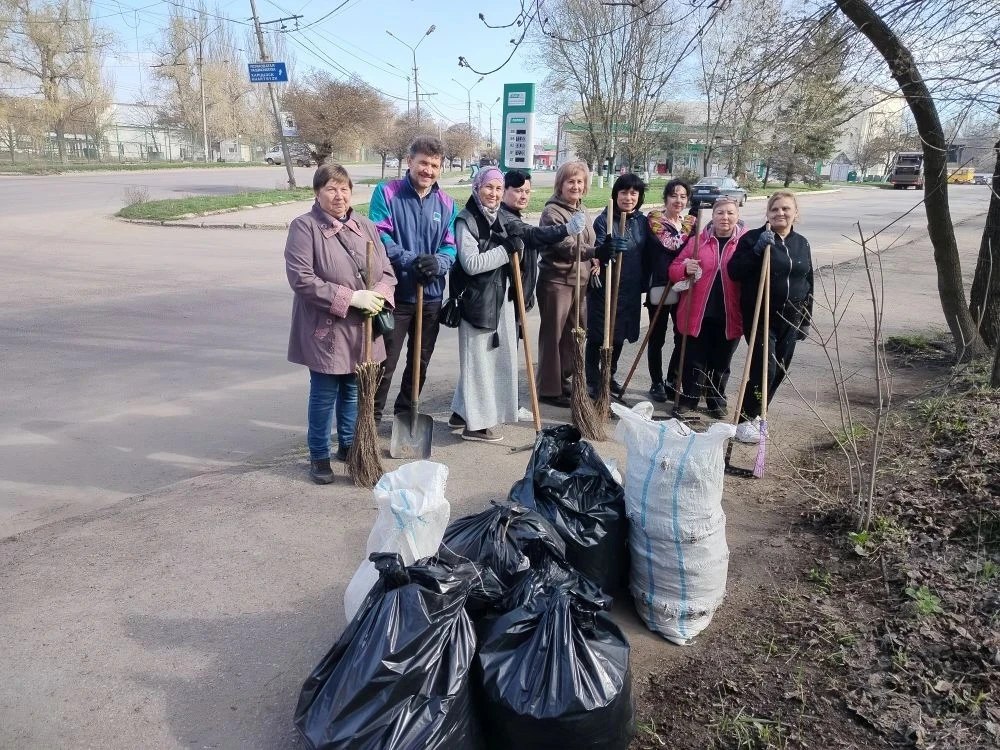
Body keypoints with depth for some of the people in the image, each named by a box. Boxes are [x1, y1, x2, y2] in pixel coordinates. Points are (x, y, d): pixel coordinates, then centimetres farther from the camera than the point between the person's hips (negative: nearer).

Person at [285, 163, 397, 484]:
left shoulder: (365, 226, 7)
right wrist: (351, 297, -22)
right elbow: (301, 279, -19)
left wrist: (378, 295, -16)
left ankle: (348, 445, 36)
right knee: (324, 395, 6)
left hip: (362, 329, 5)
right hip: (325, 330, -5)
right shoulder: (304, 227, -11)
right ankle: (319, 456, 23)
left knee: (353, 391, 18)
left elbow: (386, 271, 7)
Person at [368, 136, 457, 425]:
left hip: (431, 296, 5)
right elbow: (379, 238, -15)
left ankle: (406, 413, 36)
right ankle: (371, 419, 15)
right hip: (394, 294, -5)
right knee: (384, 363, 1)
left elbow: (450, 246, 2)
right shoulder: (386, 193, -7)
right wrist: (410, 261, -29)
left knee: (420, 363, 17)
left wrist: (437, 263, -21)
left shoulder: (446, 204, 5)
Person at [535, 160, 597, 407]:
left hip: (579, 281, 8)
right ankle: (549, 389, 9)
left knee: (574, 333, 15)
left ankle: (564, 379, 29)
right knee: (553, 335, 0)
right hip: (556, 281, -8)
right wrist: (596, 251, -40)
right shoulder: (552, 212, -13)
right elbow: (567, 246, -26)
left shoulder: (580, 209, 14)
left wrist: (594, 261, 6)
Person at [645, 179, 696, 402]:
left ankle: (671, 381, 22)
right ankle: (656, 383, 19)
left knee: (684, 337, 6)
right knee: (657, 338, 5)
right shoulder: (655, 219, -4)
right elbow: (670, 243, -17)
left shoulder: (691, 222, 12)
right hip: (660, 288, -5)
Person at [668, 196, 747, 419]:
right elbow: (674, 269, 4)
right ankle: (687, 400, 19)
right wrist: (685, 269, -18)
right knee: (694, 360, 5)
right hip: (698, 312, 0)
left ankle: (716, 401, 31)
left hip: (729, 315, 1)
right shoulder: (698, 240, 3)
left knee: (721, 361, 14)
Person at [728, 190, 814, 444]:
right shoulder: (753, 237, -5)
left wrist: (805, 320, 12)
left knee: (779, 371, 10)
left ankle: (756, 414, 27)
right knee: (764, 369, -13)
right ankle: (745, 419, 3)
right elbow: (734, 272, -13)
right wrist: (757, 250, -24)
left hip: (790, 319, 6)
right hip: (760, 316, -5)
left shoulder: (802, 243, 9)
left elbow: (808, 284, 14)